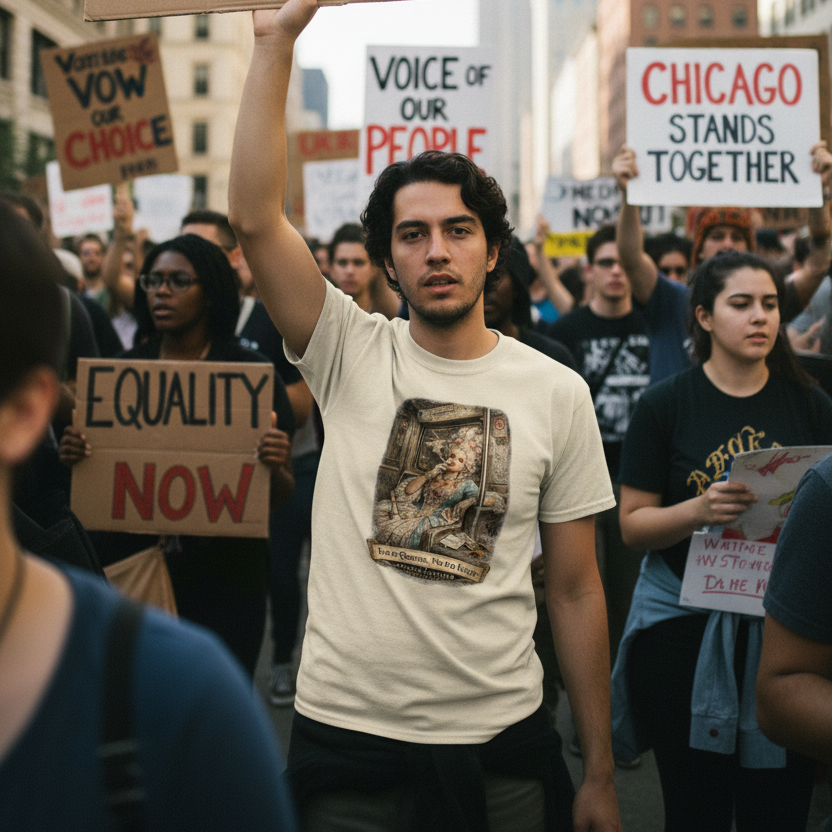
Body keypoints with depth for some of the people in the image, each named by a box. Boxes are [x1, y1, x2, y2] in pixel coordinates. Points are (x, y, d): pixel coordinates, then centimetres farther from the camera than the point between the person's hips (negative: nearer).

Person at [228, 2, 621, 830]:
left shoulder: (557, 393, 0)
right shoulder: (351, 354, -2)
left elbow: (574, 588, 3)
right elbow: (255, 217, -15)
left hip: (501, 741, 1)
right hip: (345, 731, 0)